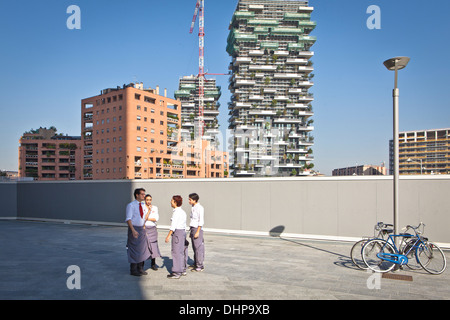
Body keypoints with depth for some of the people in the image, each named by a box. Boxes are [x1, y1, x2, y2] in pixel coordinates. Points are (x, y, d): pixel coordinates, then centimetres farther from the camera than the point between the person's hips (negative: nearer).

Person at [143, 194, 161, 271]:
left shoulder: (155, 208, 6)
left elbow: (156, 219, -3)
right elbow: (143, 219, -13)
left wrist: (147, 218, -10)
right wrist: (149, 211, -18)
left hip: (152, 229, 2)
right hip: (144, 228, -2)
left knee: (153, 246, 2)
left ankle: (153, 264, 14)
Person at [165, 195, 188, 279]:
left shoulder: (176, 212, -14)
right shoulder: (182, 212, 14)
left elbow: (173, 225, -19)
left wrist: (168, 236, -17)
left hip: (177, 232, -9)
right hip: (183, 231, 10)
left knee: (176, 252, -4)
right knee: (182, 252, 15)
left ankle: (176, 273, 0)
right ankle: (183, 270, 24)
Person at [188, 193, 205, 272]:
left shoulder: (200, 208, -13)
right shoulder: (193, 208, 14)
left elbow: (201, 221, -16)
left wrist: (197, 232, -19)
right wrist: (191, 232, 18)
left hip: (197, 229, -8)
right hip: (192, 229, 8)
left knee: (198, 248, -5)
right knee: (194, 248, 12)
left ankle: (200, 266, 1)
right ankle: (195, 264, 21)